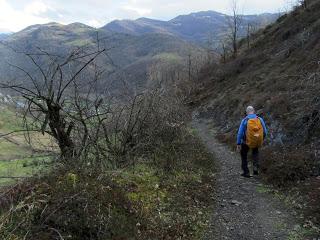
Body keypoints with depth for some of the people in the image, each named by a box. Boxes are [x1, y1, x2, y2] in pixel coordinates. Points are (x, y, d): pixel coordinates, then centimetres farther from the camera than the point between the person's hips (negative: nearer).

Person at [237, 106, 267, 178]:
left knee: (244, 155, 23)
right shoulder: (260, 119, -6)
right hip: (257, 142, 2)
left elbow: (240, 133, -14)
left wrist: (238, 144, -7)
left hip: (246, 142, -2)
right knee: (255, 151, 33)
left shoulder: (244, 120, -13)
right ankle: (256, 166, 13)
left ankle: (246, 172, 24)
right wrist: (262, 139, 18)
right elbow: (265, 132, -1)